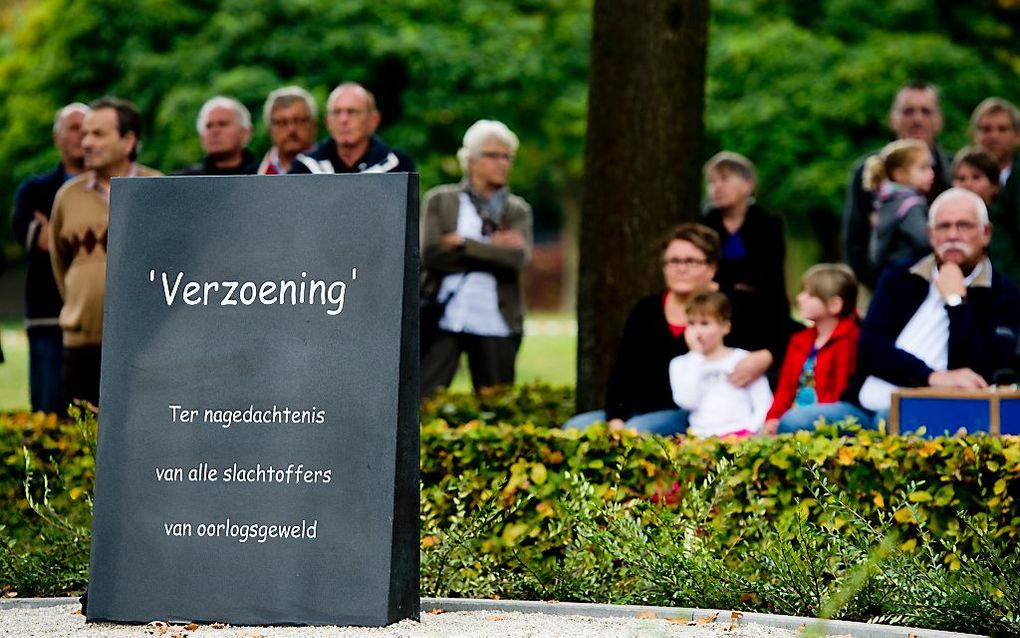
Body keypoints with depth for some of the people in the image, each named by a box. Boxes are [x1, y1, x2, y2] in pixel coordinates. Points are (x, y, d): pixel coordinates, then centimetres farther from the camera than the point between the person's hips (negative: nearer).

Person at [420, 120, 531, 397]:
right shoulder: (439, 199, 7)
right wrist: (490, 250, -8)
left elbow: (518, 258, -7)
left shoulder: (518, 211, 11)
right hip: (443, 320, -2)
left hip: (495, 324, 2)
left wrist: (463, 243, -8)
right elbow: (429, 254, -7)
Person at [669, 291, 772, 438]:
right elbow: (687, 401, -3)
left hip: (740, 433, -2)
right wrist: (696, 355, 1)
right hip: (702, 438, 2)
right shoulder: (680, 365, 14)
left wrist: (749, 430, -10)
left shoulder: (743, 359, 9)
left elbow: (764, 404, 6)